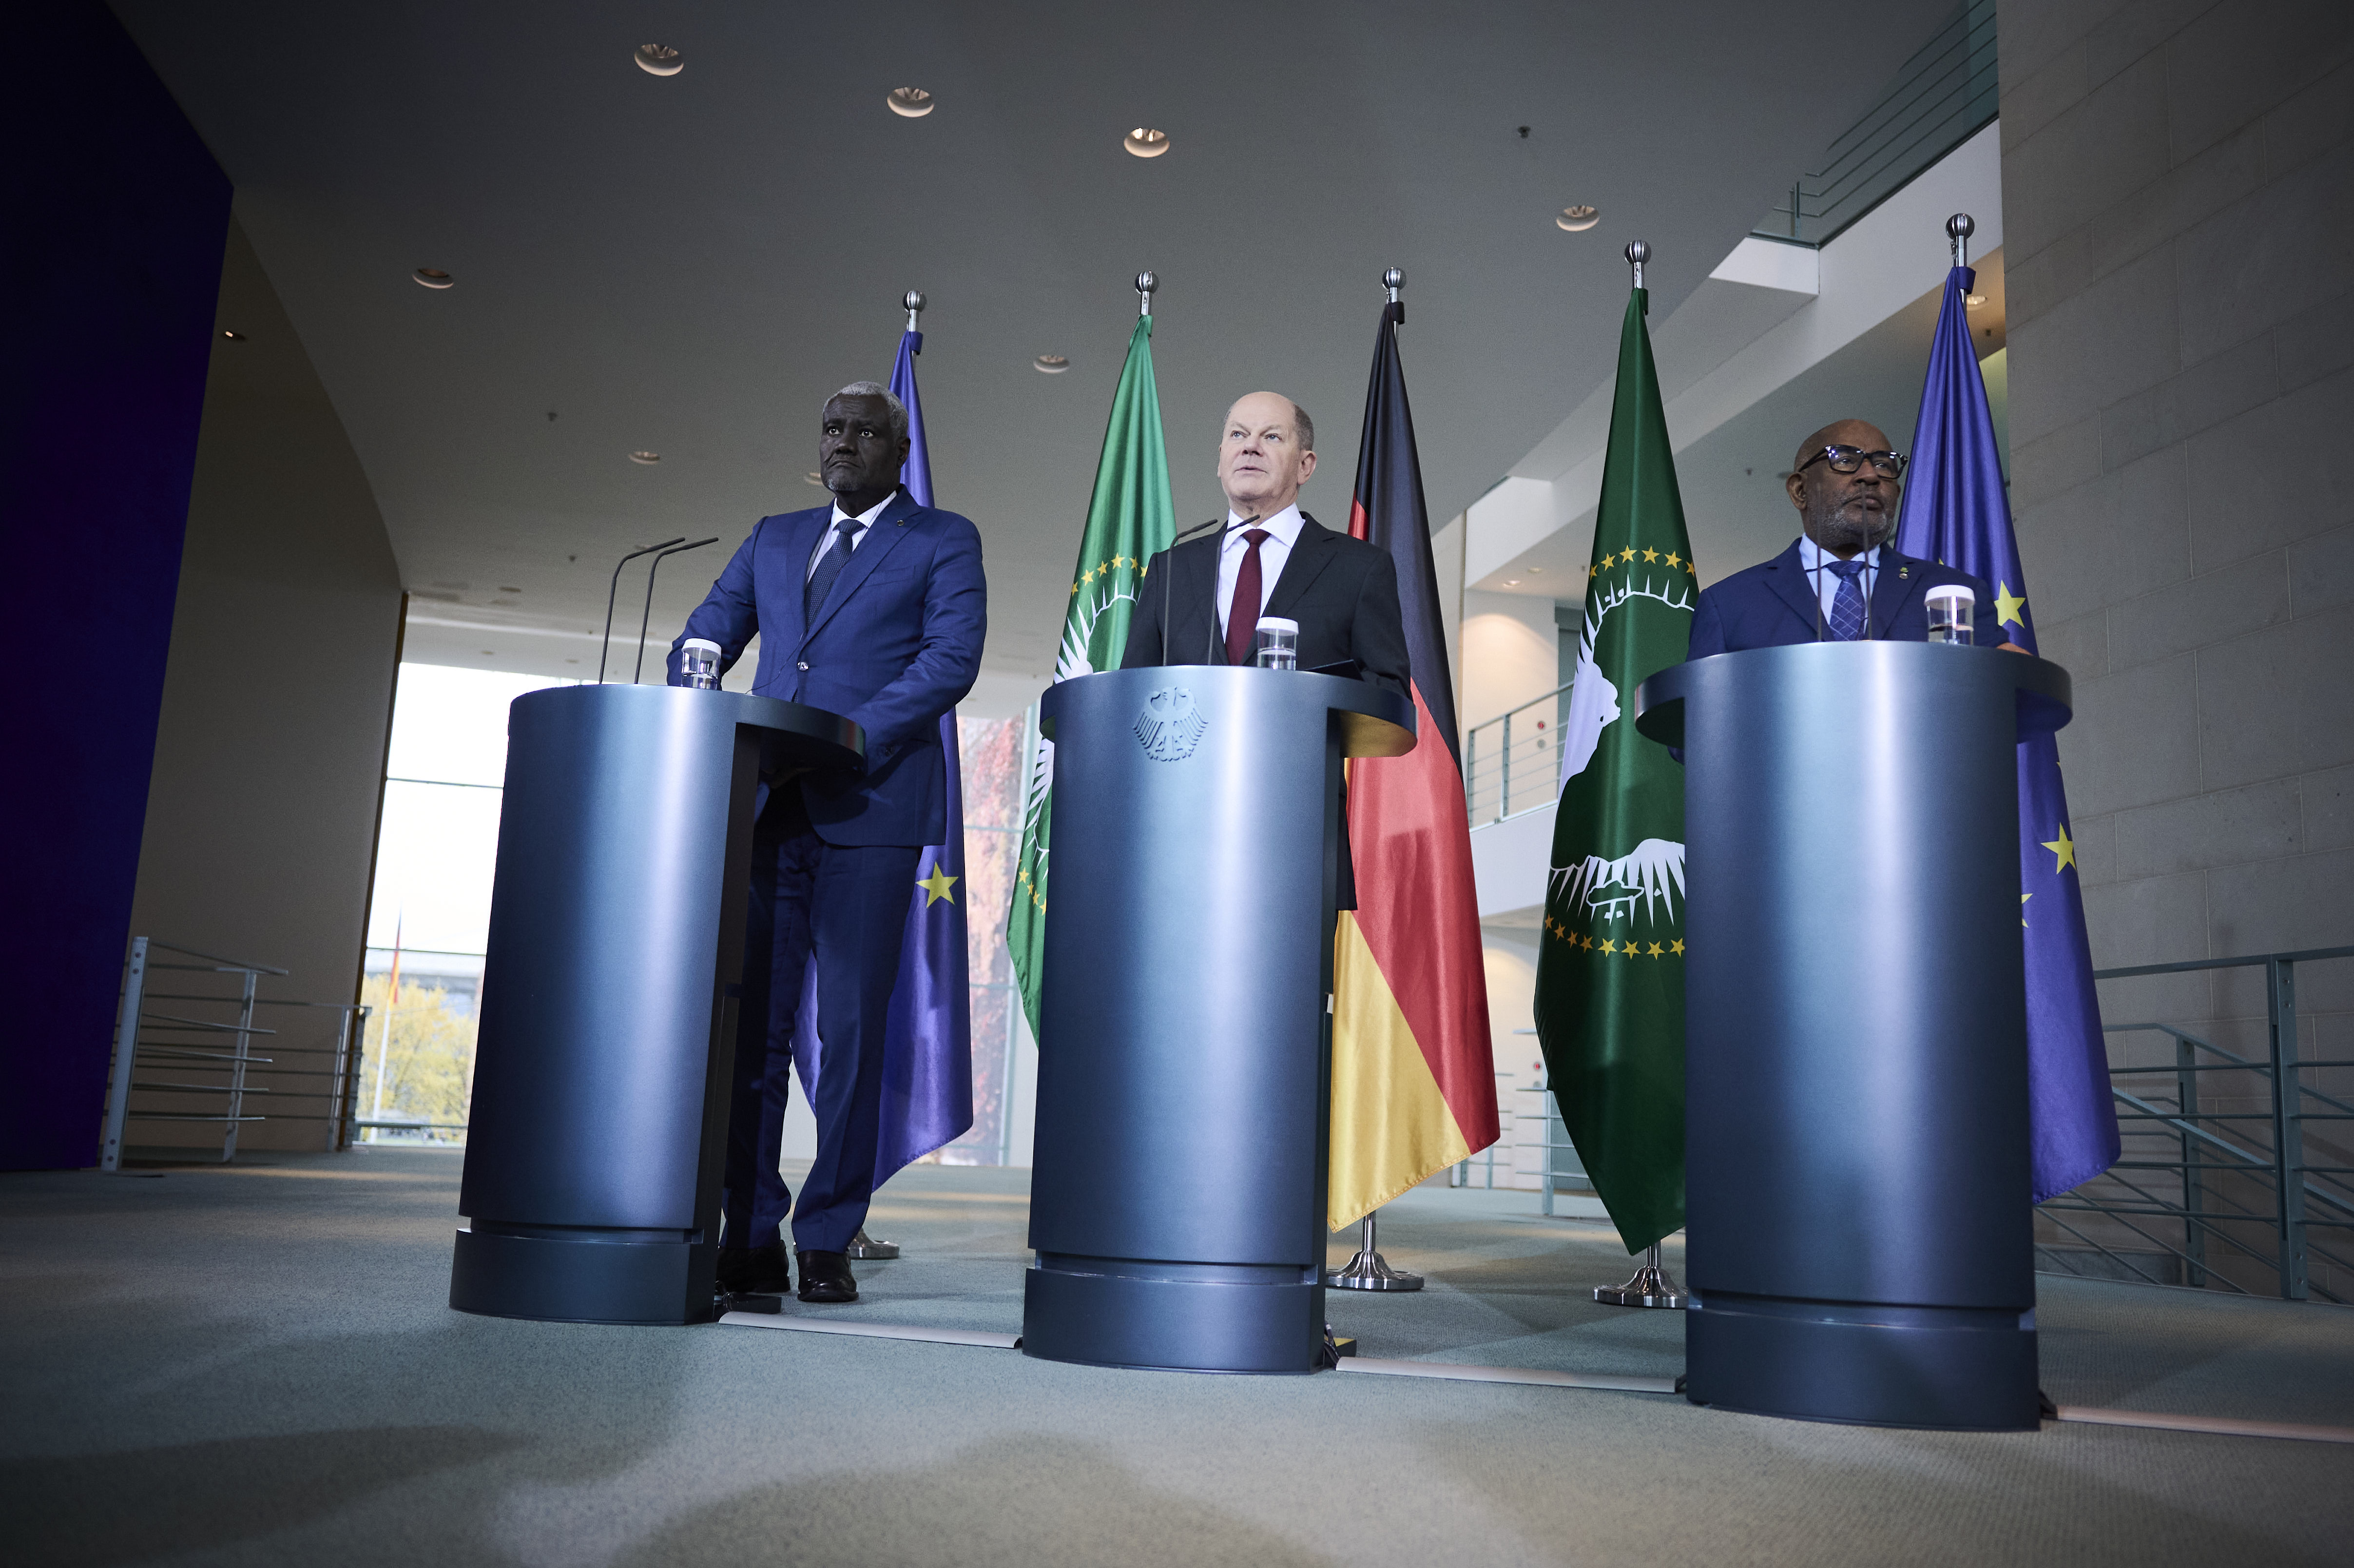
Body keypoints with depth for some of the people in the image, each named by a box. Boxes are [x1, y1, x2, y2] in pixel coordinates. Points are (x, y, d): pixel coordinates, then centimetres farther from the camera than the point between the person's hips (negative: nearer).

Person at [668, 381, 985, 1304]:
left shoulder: (943, 542, 8)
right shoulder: (773, 539, 23)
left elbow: (952, 657, -5)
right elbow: (703, 639, 18)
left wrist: (853, 737, -18)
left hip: (869, 809, -4)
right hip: (764, 805, 4)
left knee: (851, 1032, -2)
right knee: (749, 1025, 1)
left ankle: (827, 1243, 6)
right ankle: (750, 1239, 9)